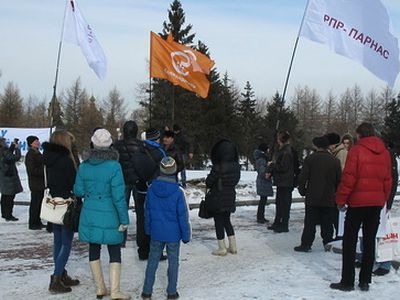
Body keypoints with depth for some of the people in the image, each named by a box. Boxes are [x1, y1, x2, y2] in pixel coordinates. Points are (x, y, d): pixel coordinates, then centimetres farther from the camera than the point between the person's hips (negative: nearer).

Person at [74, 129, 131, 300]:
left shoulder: (84, 166, -2)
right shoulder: (114, 166, -15)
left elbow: (78, 191, 4)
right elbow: (118, 196, -15)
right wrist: (124, 219, -8)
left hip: (89, 215, 4)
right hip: (109, 215, -4)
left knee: (94, 250, 15)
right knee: (115, 252, 6)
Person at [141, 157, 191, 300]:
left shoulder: (151, 189, -6)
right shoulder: (178, 192, -17)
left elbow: (147, 212, 5)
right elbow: (183, 216, -11)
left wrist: (148, 230, 18)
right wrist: (186, 235, 0)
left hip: (156, 233, 3)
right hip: (173, 234, -3)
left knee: (152, 261, 13)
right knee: (173, 262, 11)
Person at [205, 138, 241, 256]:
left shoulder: (217, 168, -24)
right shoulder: (236, 166, -6)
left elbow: (209, 182, -13)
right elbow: (236, 180, 5)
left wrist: (209, 186, 8)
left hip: (218, 199, -6)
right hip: (230, 198, 6)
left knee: (219, 222, 8)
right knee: (227, 221, 20)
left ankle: (222, 248, 15)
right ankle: (233, 246, 22)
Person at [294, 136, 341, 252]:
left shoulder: (310, 159, -6)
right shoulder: (334, 161, 1)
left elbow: (303, 177, -7)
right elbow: (339, 179, 5)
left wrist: (302, 190, 6)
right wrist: (335, 192, 18)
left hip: (312, 197, -2)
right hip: (329, 199, 2)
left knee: (310, 222, 3)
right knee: (327, 222, 11)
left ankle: (306, 244, 3)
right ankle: (328, 242, 12)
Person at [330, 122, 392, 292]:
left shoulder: (356, 151, -10)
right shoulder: (384, 152, 7)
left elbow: (348, 178, -12)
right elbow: (388, 179, 10)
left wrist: (341, 200, -4)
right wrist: (384, 199, 19)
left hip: (358, 201, -5)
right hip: (377, 202, 5)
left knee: (350, 241, 2)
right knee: (369, 241, 10)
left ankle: (347, 281, 3)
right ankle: (365, 281, 14)